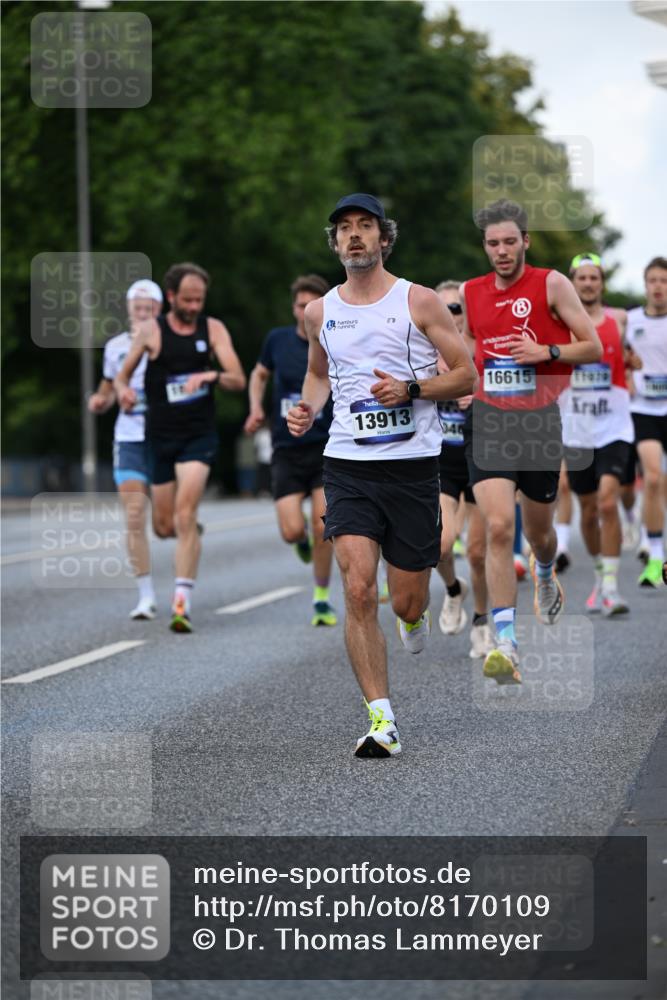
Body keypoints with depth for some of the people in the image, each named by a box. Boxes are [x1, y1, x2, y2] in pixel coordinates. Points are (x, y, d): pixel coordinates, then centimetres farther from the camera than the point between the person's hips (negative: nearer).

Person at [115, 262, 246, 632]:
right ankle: (190, 531, 47)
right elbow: (122, 375, 7)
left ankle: (182, 602, -19)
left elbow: (239, 380, -5)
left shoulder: (213, 329, 0)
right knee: (164, 526, 8)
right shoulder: (151, 330, -1)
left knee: (185, 515, -18)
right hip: (161, 436, 2)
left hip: (199, 436, -2)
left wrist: (211, 376, -26)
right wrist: (123, 390, -17)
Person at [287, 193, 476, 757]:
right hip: (348, 464, 2)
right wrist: (308, 409, 7)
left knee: (406, 604, 4)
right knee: (358, 592, -15)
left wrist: (411, 389, -16)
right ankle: (382, 721, -12)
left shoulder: (418, 301, -2)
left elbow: (466, 376, 0)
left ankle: (416, 617, 44)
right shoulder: (321, 312, 9)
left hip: (412, 463, -2)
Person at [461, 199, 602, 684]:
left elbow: (594, 348, -3)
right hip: (488, 420, 1)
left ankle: (545, 576, 53)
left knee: (538, 530, 14)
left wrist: (546, 352, -18)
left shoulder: (551, 284, -4)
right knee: (498, 526, -16)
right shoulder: (471, 292, 7)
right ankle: (506, 643, -18)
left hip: (539, 420, -1)